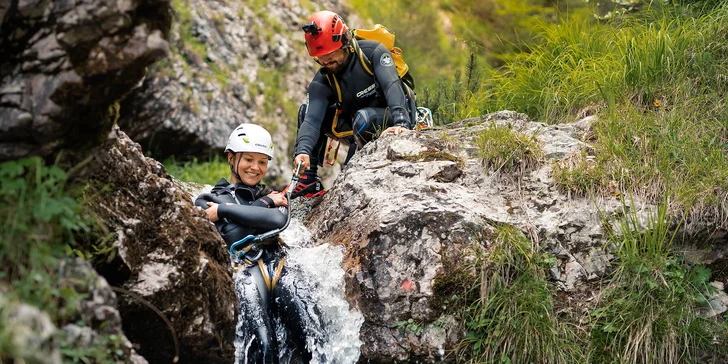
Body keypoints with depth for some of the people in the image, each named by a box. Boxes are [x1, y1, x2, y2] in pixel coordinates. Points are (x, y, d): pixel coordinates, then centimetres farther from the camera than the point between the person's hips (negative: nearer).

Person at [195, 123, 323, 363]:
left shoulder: (274, 198, 28)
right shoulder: (207, 201, 20)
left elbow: (279, 220, 2)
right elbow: (235, 236, 0)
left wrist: (223, 210, 2)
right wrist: (265, 204, 8)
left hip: (280, 271, 3)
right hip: (243, 274, -3)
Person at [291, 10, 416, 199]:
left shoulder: (373, 52, -19)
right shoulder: (322, 82, -10)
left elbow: (392, 87, -33)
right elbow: (312, 119, -23)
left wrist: (401, 123, -51)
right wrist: (303, 151, -44)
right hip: (361, 128, 5)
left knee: (363, 118, -37)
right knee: (307, 110, -11)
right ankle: (308, 181, -9)